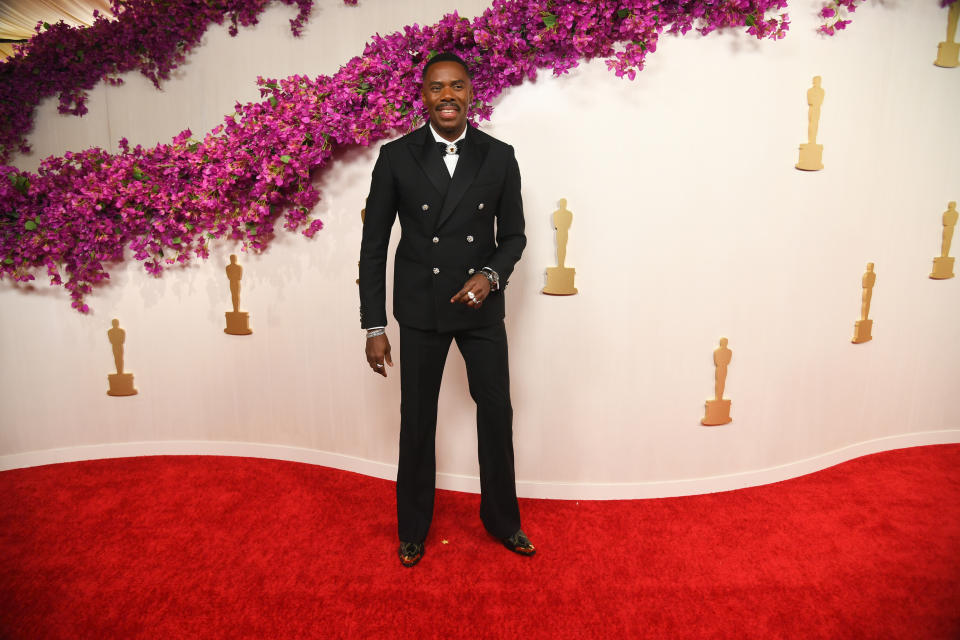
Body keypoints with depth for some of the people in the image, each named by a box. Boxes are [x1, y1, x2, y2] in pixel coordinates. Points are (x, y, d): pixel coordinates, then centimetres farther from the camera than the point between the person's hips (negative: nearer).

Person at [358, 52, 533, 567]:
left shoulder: (499, 157, -1)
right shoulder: (396, 157, -5)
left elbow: (514, 234, 6)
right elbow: (373, 245, -3)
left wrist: (491, 275, -16)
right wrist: (374, 327, -6)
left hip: (482, 308, 2)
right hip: (420, 310, -1)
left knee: (497, 412, 11)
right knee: (417, 420, 11)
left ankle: (502, 520, 35)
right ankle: (413, 529, 33)